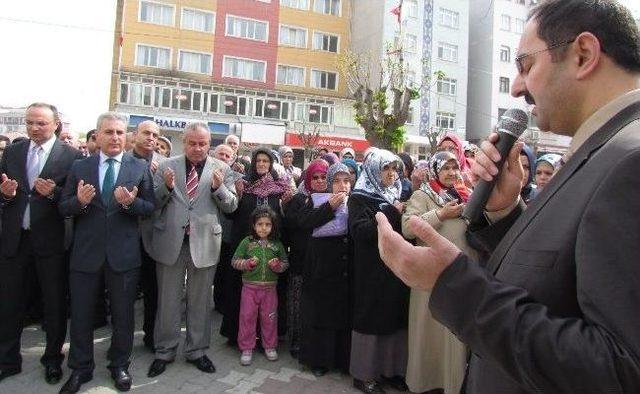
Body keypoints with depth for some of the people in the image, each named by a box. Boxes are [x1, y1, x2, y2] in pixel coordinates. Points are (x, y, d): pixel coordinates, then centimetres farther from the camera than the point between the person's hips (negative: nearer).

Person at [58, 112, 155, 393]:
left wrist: (131, 202, -23)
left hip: (124, 253, -1)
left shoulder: (140, 168, 0)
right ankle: (80, 369, 35)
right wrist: (79, 201, -19)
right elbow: (63, 208, 3)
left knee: (123, 314, 13)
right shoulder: (79, 167, 4)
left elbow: (150, 207, -3)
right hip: (86, 252, 1)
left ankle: (119, 365, 34)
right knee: (81, 314, 14)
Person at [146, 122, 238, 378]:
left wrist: (218, 187, -19)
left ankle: (196, 351, 31)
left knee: (200, 301, 13)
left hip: (204, 242, 0)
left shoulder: (221, 169, 1)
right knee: (167, 301, 13)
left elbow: (231, 206, -1)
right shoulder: (167, 166, 3)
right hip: (171, 241, 1)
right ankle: (164, 352, 32)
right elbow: (154, 202, 2)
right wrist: (166, 186, -18)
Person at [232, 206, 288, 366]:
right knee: (247, 317, 6)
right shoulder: (247, 242, -3)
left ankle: (270, 346, 29)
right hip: (250, 287, -1)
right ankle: (247, 348, 21)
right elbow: (235, 261, -1)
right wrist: (247, 263, -18)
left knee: (269, 318, 11)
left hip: (270, 288, 1)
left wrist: (278, 265, -13)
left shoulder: (277, 244, 2)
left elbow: (285, 262, 7)